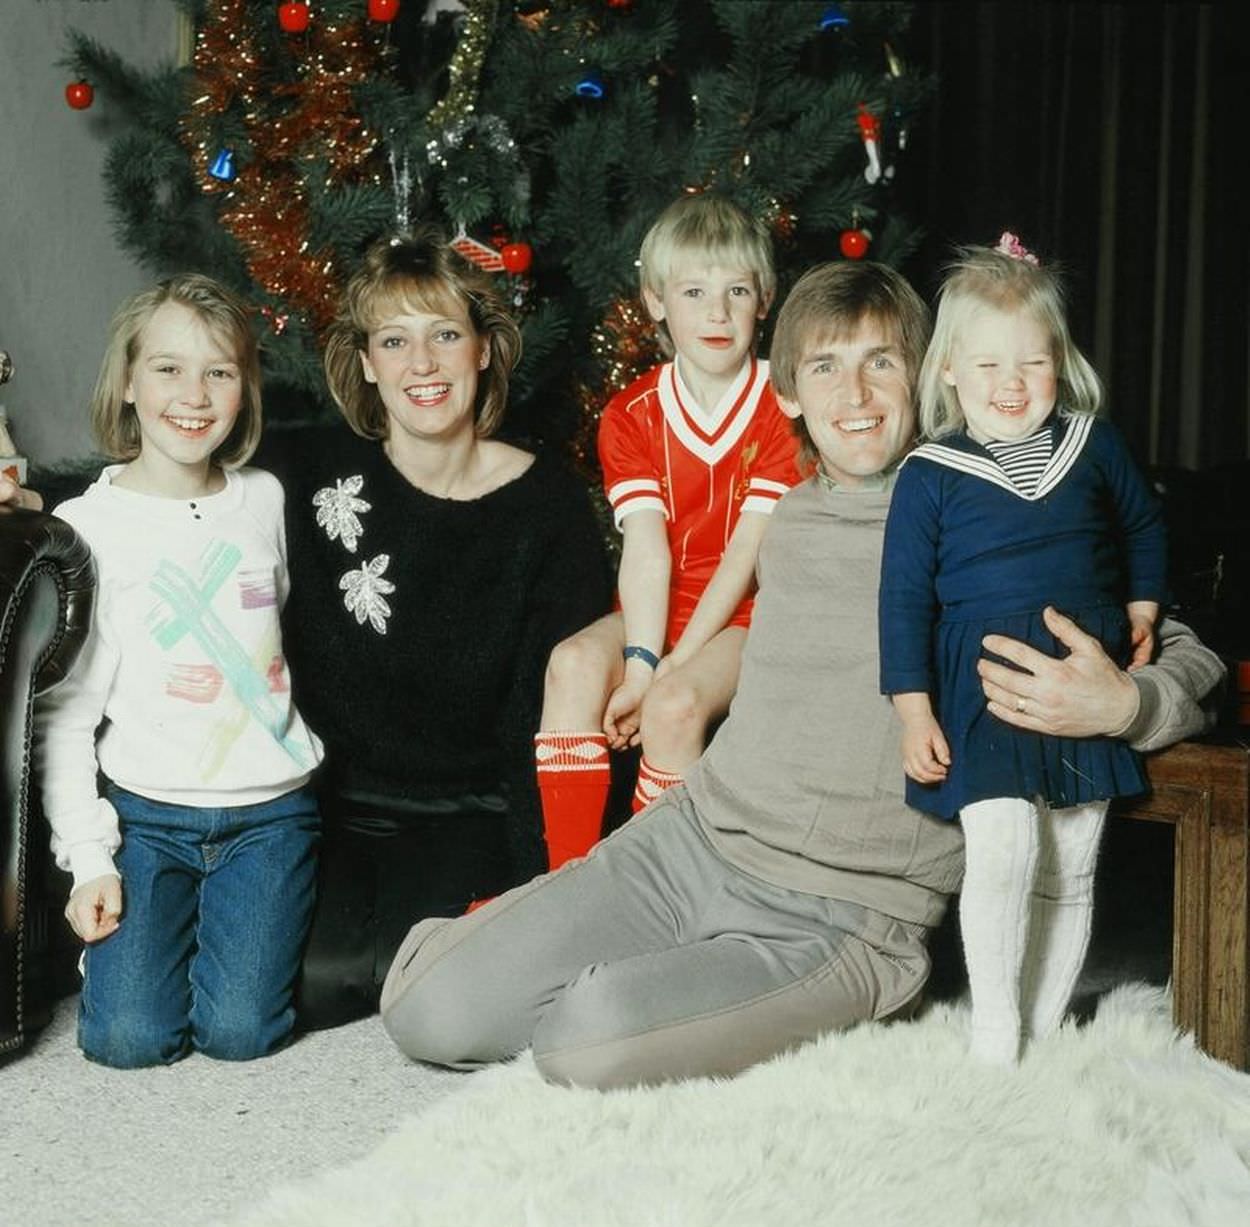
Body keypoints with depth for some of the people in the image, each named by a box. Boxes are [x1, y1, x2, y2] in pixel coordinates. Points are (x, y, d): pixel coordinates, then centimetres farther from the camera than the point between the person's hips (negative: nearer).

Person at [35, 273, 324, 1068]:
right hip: (146, 813, -1)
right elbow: (63, 712, -4)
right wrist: (88, 858, -10)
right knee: (128, 1037, -13)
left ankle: (254, 918, 21)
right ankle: (154, 920, 19)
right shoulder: (86, 528, -6)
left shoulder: (266, 500, 3)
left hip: (270, 809, 2)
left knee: (238, 1031, -11)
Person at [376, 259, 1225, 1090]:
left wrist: (1121, 704, -25)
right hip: (685, 839, 4)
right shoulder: (787, 523, 13)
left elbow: (1195, 664, -3)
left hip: (832, 921, -4)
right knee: (425, 1011, -12)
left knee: (588, 1042, -29)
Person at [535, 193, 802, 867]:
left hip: (749, 613, -4)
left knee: (675, 704, -30)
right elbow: (646, 549, -10)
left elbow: (748, 552, -15)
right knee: (574, 663, -24)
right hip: (661, 607, 4)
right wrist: (639, 662, -24)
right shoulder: (631, 415, 1)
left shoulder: (784, 410, -9)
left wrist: (667, 670, -20)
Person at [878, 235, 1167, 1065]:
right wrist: (913, 711, -6)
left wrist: (1142, 608, 14)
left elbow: (1144, 524, 23)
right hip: (984, 686, -3)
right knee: (1004, 845, -18)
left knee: (1072, 871, 8)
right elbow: (905, 596, -3)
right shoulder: (930, 476, -5)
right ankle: (993, 1022, 0)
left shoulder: (1096, 446, 4)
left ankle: (1044, 1024, 23)